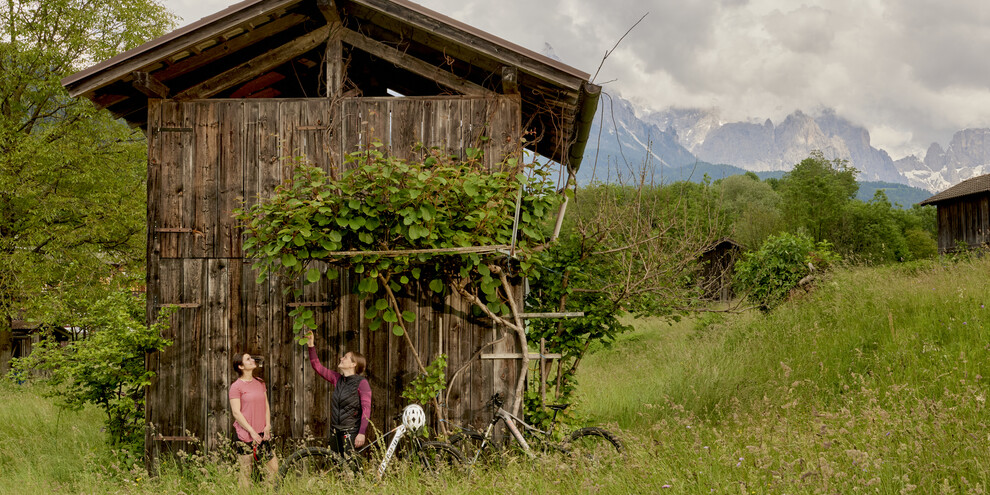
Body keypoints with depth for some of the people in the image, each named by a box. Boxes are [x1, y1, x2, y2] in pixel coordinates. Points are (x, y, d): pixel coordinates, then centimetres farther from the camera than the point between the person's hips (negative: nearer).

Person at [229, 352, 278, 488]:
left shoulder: (260, 383, 13)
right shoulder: (236, 386, -6)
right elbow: (236, 412, -10)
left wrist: (267, 426, 2)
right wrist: (252, 431, -14)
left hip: (262, 434, 6)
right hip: (244, 435, -6)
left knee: (274, 468, 3)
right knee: (245, 474, -1)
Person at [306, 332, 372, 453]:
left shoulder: (361, 382, -8)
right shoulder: (337, 379, 11)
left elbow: (366, 409, -12)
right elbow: (317, 367, 15)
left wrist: (362, 433, -18)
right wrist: (311, 346, 7)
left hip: (351, 432, -6)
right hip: (335, 432, 7)